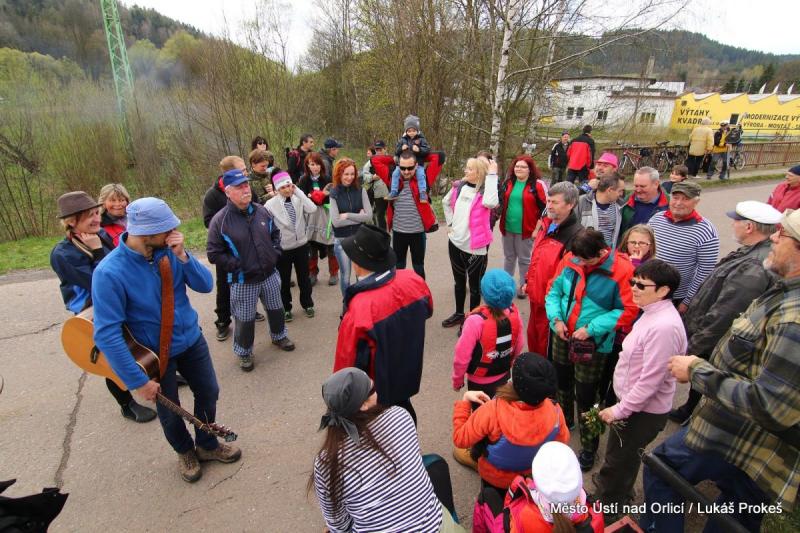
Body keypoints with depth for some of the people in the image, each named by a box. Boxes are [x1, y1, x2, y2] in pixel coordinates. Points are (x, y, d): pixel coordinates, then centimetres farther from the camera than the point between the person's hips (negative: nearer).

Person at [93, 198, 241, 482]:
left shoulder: (169, 250, -14)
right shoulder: (109, 273, -27)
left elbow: (205, 285, -12)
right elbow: (107, 334, -26)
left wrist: (182, 256, -29)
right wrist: (138, 381, -22)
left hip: (192, 340, 4)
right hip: (154, 353, -4)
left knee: (208, 392, 17)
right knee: (169, 413, 16)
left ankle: (207, 444, 44)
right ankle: (185, 451, 47)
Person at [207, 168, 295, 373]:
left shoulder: (260, 210, -3)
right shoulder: (220, 220, -17)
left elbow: (275, 233, 13)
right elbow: (213, 254, -13)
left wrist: (275, 254, 2)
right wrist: (237, 266, -16)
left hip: (270, 274, 5)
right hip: (243, 281, -4)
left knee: (276, 309, 22)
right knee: (245, 319, 10)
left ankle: (279, 336, 48)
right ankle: (244, 352, 33)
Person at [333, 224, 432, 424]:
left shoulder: (360, 309, -37)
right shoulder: (414, 280, -18)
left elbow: (348, 360, -23)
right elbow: (427, 311, 4)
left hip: (376, 389, -5)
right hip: (408, 373, 6)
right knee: (403, 411, 31)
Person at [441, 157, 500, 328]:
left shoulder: (485, 191, -13)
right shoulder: (459, 186, 3)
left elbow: (491, 203, -37)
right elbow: (446, 202, 21)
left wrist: (492, 175, -28)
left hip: (476, 246, -6)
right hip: (455, 242, 6)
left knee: (475, 285, 9)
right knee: (459, 282, 21)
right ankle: (459, 314, 39)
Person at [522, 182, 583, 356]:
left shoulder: (576, 235, -21)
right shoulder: (546, 226, 7)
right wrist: (528, 282, 17)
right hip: (536, 297, 8)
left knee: (546, 348, 6)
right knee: (533, 339, 23)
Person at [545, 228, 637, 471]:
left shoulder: (622, 269, -18)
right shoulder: (569, 260, -7)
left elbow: (628, 310, -14)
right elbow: (554, 290, 4)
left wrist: (591, 328, -19)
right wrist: (556, 318, -10)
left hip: (593, 344, -5)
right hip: (562, 336, 5)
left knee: (586, 396, 6)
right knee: (562, 382, 25)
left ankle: (588, 447, 30)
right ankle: (562, 421, 53)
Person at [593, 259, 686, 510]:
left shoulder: (664, 327, -30)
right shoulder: (651, 313, 2)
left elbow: (650, 380, -27)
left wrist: (619, 409, -18)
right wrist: (621, 404, 13)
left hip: (643, 411, -8)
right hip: (631, 401, 8)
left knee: (618, 462, 13)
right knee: (622, 459, 26)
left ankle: (605, 508, 35)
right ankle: (615, 496, 48)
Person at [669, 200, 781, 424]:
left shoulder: (753, 268, -32)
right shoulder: (752, 253, 0)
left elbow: (722, 316, -31)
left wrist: (690, 351, -23)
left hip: (710, 348, -9)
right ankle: (686, 413, 49)